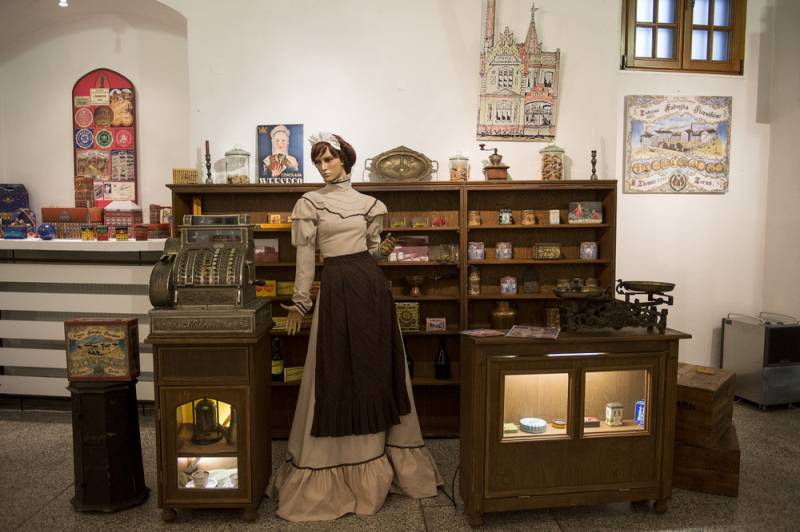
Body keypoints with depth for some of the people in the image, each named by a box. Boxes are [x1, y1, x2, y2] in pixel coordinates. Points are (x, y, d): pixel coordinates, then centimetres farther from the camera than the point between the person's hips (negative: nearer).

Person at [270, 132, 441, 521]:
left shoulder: (368, 204, 10)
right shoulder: (309, 204, 2)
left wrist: (384, 249, -4)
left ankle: (375, 464, 25)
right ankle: (337, 468, 15)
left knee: (376, 369, 8)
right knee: (337, 372, 1)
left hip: (371, 285, 3)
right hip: (336, 288, -3)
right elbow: (305, 258, 0)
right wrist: (299, 303, 0)